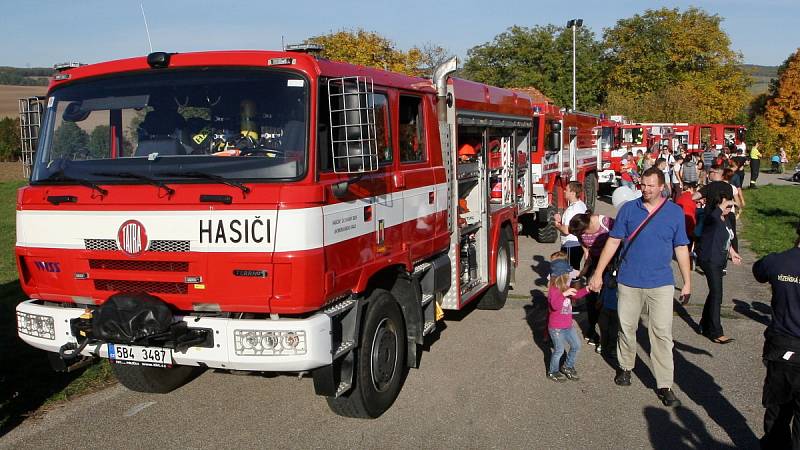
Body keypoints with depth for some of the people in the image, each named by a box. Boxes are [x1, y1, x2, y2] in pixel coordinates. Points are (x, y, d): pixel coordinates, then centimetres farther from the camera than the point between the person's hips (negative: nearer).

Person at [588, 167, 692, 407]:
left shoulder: (675, 212, 0)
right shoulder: (629, 209, 0)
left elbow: (681, 248, 7)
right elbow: (613, 242, 2)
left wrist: (687, 281, 6)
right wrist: (598, 274, 0)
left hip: (660, 283, -1)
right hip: (629, 281, 1)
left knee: (662, 334, -2)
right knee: (626, 328, 13)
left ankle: (665, 385, 5)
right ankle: (625, 367, 36)